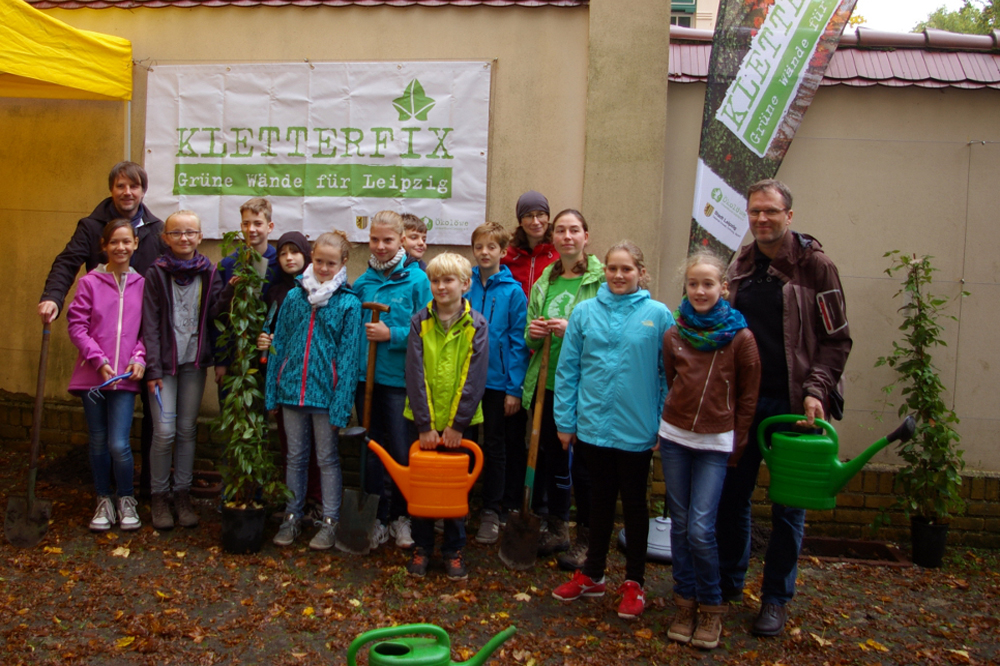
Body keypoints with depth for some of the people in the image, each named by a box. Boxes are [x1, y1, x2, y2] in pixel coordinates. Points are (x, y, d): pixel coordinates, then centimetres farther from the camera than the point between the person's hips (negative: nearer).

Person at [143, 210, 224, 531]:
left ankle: (183, 494, 20)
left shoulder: (209, 273, 3)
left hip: (195, 360, 2)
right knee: (164, 431, -5)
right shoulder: (156, 273, -2)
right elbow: (150, 324, -5)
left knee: (187, 429, 8)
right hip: (165, 361, -2)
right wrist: (153, 368, -9)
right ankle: (159, 497, 12)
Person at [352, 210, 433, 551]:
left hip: (401, 379, -4)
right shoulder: (362, 282, 8)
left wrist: (391, 334, -16)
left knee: (403, 453, 5)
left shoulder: (417, 279, -5)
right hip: (366, 377, 4)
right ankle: (379, 519, 25)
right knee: (373, 452, 12)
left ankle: (403, 516, 25)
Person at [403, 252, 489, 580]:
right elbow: (415, 375, -6)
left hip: (459, 421, -1)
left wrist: (457, 424, -12)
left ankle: (454, 550, 25)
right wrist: (424, 425, -11)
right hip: (424, 420, 1)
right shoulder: (420, 322, -1)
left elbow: (474, 378, -7)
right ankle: (422, 548, 26)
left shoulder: (476, 325, -4)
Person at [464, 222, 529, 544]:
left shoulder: (513, 291, -6)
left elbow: (518, 342, -7)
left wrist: (514, 388, -10)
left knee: (495, 447, 10)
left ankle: (491, 512, 22)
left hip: (498, 381, -2)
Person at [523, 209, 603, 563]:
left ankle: (585, 539, 20)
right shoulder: (544, 281, 12)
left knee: (583, 465, 3)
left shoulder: (602, 279, -6)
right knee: (552, 458, 15)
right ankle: (557, 530, 31)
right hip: (547, 384, 5)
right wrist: (532, 332, -4)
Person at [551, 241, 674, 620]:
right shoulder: (584, 312, -1)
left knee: (634, 504, 13)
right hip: (592, 426, 2)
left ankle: (634, 582, 28)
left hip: (637, 430, -2)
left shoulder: (658, 315, -5)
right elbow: (567, 370, 2)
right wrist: (565, 420, 0)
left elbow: (668, 375, -2)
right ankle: (592, 574, 33)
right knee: (600, 501, 17)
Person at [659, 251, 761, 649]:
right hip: (674, 437, 3)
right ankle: (685, 603, 22)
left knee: (701, 529, -8)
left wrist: (738, 445, 1)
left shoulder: (740, 337, -6)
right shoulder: (674, 334, 3)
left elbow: (748, 396, 1)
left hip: (716, 443, -3)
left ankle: (711, 607, 13)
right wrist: (676, 419, 12)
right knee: (679, 524, 8)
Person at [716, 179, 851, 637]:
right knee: (731, 495, 10)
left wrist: (817, 390, -16)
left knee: (788, 505, 7)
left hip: (792, 403, -4)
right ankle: (728, 585, 28)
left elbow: (837, 339, -4)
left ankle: (776, 598, 23)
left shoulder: (816, 266, -5)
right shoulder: (739, 267, 9)